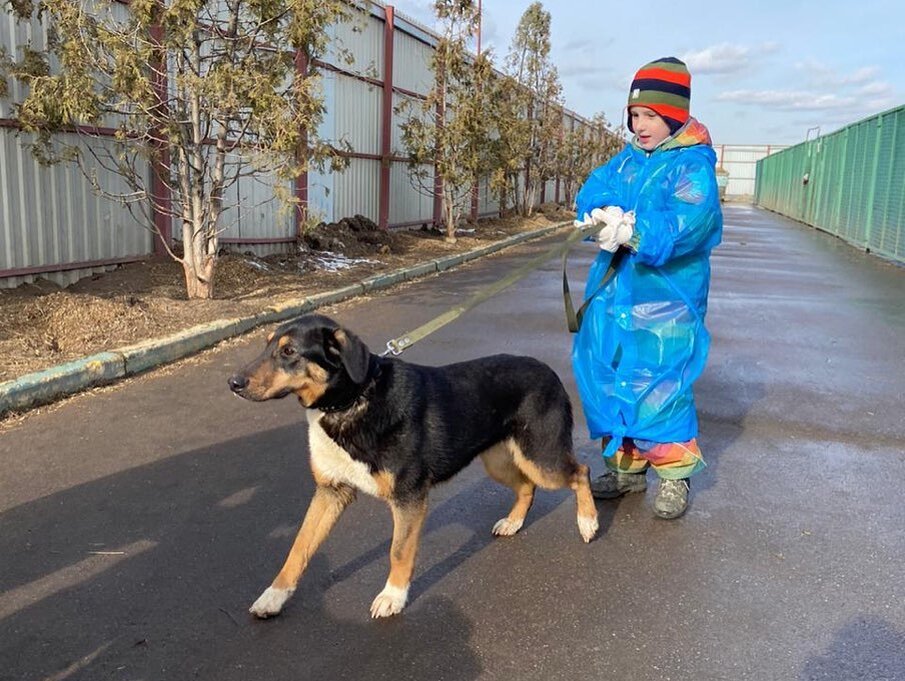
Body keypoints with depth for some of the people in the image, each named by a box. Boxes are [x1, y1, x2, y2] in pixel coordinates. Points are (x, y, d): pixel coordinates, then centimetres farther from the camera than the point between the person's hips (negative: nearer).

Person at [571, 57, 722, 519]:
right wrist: (607, 214, -23)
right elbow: (591, 191, -1)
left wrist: (632, 232, -34)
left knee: (660, 385, -6)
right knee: (604, 379, 10)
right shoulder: (626, 160, 13)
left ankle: (675, 474, 13)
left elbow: (689, 222, -22)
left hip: (665, 301, -7)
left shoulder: (693, 166, -7)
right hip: (613, 294, 7)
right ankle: (627, 466, 26)